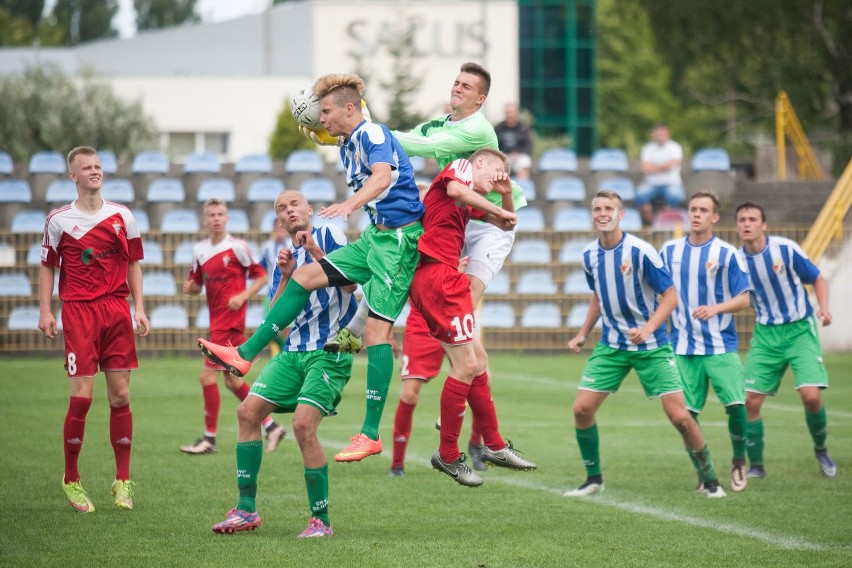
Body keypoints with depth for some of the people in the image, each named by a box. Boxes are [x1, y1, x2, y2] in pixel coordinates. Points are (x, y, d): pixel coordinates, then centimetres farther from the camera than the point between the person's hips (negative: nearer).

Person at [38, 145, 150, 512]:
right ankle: (71, 479, 5)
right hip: (78, 312, -2)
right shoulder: (59, 220, 4)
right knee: (81, 397, -9)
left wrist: (139, 308, 8)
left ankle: (123, 482, 9)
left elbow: (133, 264, 15)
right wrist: (45, 312, 0)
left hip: (117, 310, 2)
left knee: (120, 396, 1)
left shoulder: (122, 217, 10)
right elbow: (48, 267, 9)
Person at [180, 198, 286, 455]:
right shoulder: (200, 250, 11)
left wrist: (243, 296, -16)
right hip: (216, 318, 7)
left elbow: (260, 277, -3)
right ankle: (271, 427, 20)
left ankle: (209, 438, -3)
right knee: (232, 380, 10)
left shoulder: (237, 247, -8)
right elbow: (197, 285, 18)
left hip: (231, 317, -7)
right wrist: (190, 288, -5)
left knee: (207, 375, -10)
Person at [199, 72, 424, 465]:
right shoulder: (347, 147, 16)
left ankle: (371, 433, -14)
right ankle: (245, 354, 8)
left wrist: (349, 205, -47)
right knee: (305, 276, 6)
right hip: (374, 237, 10)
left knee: (376, 331, -13)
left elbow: (382, 176, -33)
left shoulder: (372, 134, -13)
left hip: (399, 238, -10)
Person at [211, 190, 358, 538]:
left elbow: (350, 283, -12)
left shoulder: (328, 235, 0)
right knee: (248, 412, -2)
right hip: (293, 351, 7)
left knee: (303, 424, -21)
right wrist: (286, 277, -2)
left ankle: (321, 520, -10)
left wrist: (317, 254, -17)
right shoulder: (285, 255, 18)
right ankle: (246, 510, 6)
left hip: (329, 352, -7)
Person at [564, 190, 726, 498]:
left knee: (679, 415, -11)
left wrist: (649, 328, -26)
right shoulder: (590, 255, 2)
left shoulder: (640, 251, -16)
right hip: (611, 344, 5)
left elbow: (670, 295, -12)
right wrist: (583, 333, 15)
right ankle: (593, 479, 11)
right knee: (582, 407, -6)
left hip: (650, 346, -5)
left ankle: (710, 480, 6)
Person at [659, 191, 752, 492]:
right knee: (686, 412, -2)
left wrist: (715, 309, -20)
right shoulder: (670, 251, 7)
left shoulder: (727, 253, -3)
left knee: (736, 405, -13)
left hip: (721, 346, -3)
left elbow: (744, 299, -4)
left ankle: (739, 461, 11)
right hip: (683, 347, 3)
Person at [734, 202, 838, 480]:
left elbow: (818, 279, -3)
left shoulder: (785, 249, -12)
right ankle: (756, 466, 11)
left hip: (799, 330, -3)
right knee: (750, 401, -6)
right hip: (765, 334, 3)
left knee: (811, 396, -16)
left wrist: (823, 308, -19)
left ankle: (821, 450, 12)